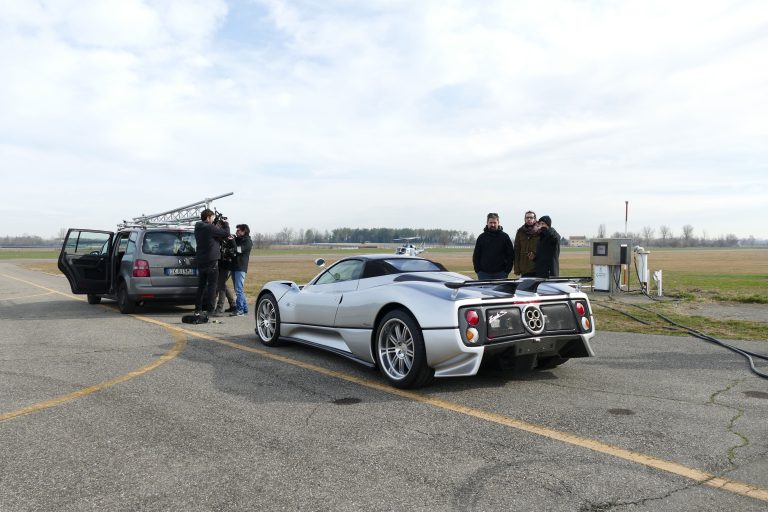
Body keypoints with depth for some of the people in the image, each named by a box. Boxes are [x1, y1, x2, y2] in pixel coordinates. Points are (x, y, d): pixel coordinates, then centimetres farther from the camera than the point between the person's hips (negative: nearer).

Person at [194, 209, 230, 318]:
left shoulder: (198, 228, 9)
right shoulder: (210, 228, -16)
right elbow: (226, 233, -13)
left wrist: (218, 224, 9)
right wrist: (225, 223, 4)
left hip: (200, 260, 8)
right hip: (211, 261, -8)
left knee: (201, 285, 13)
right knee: (212, 285, -2)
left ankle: (198, 309, 15)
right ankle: (210, 310, -3)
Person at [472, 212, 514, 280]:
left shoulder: (504, 237, 4)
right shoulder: (481, 237, 7)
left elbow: (511, 255, 4)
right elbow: (476, 256, 9)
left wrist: (507, 270, -3)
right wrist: (478, 270, 0)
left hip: (500, 274, -1)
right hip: (484, 274, 1)